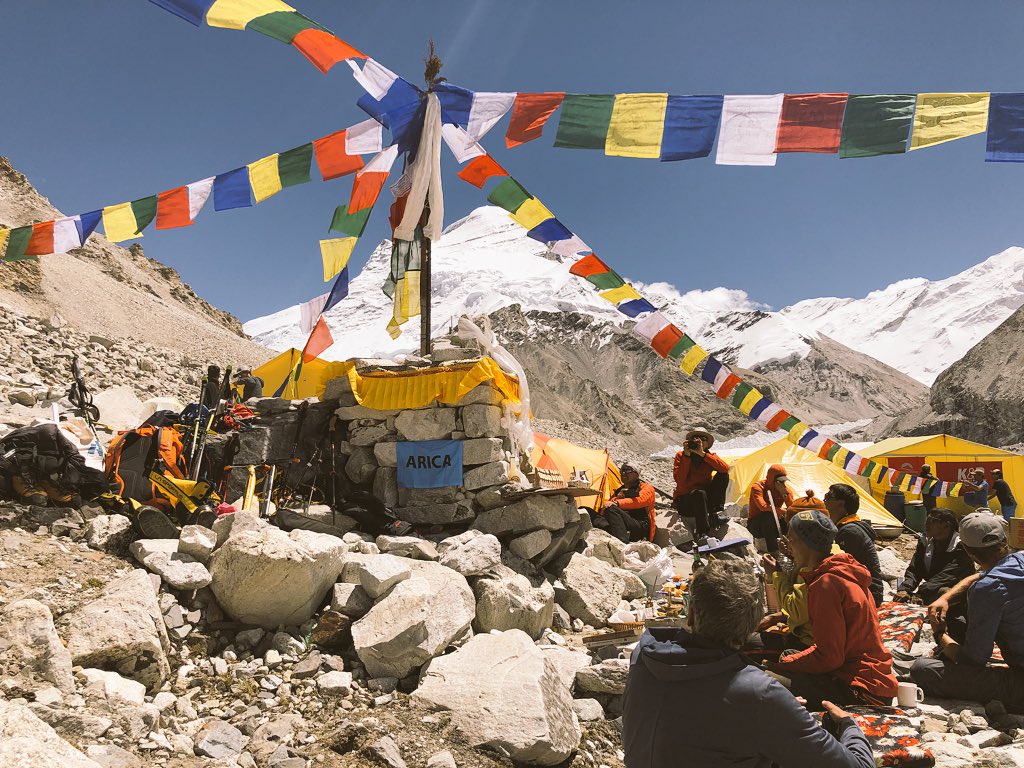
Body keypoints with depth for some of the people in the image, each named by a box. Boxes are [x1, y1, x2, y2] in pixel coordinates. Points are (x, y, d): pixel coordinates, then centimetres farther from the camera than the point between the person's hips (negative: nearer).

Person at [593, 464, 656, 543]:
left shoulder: (647, 488, 12)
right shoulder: (619, 491, 29)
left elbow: (639, 501, -11)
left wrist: (618, 503, -23)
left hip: (641, 530, -5)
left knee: (612, 509, -28)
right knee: (597, 520, -18)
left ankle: (623, 545, -45)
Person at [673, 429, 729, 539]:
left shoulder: (709, 456, 3)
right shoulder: (681, 455, -4)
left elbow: (725, 468, -20)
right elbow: (679, 480, -20)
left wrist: (702, 454, -25)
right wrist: (687, 455, -21)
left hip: (704, 500, 4)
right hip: (683, 501, -3)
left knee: (723, 476, -14)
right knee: (699, 493, -37)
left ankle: (714, 515, -19)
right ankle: (702, 534, -36)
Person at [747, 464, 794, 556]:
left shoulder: (786, 490, -2)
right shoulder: (757, 487, -17)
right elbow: (763, 506, -34)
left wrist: (785, 493, -25)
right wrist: (782, 511, -26)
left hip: (773, 526, 5)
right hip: (755, 525, -5)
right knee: (769, 516, -37)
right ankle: (773, 551, -36)